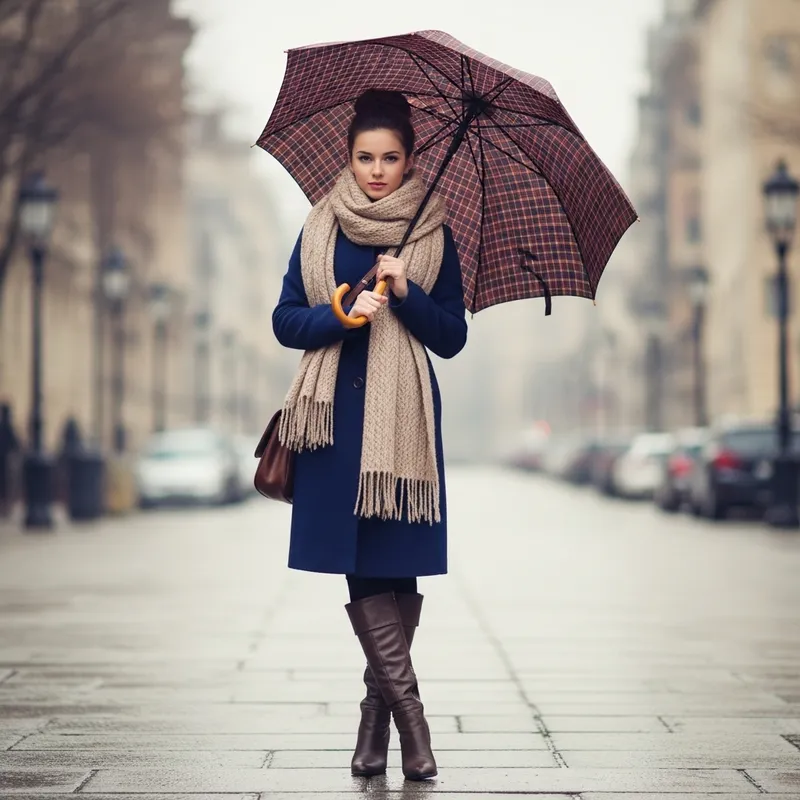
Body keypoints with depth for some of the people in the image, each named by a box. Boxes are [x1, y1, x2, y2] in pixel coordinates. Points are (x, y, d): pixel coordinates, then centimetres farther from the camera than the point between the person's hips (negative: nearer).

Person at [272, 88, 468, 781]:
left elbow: (453, 338, 5)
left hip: (403, 416, 0)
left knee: (396, 566, -3)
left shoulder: (433, 235, 7)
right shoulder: (321, 229, 9)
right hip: (338, 414, 1)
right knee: (360, 570, -5)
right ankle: (410, 716, -1)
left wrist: (405, 294, -11)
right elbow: (285, 321, 6)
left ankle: (378, 713, 8)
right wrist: (342, 315, -12)